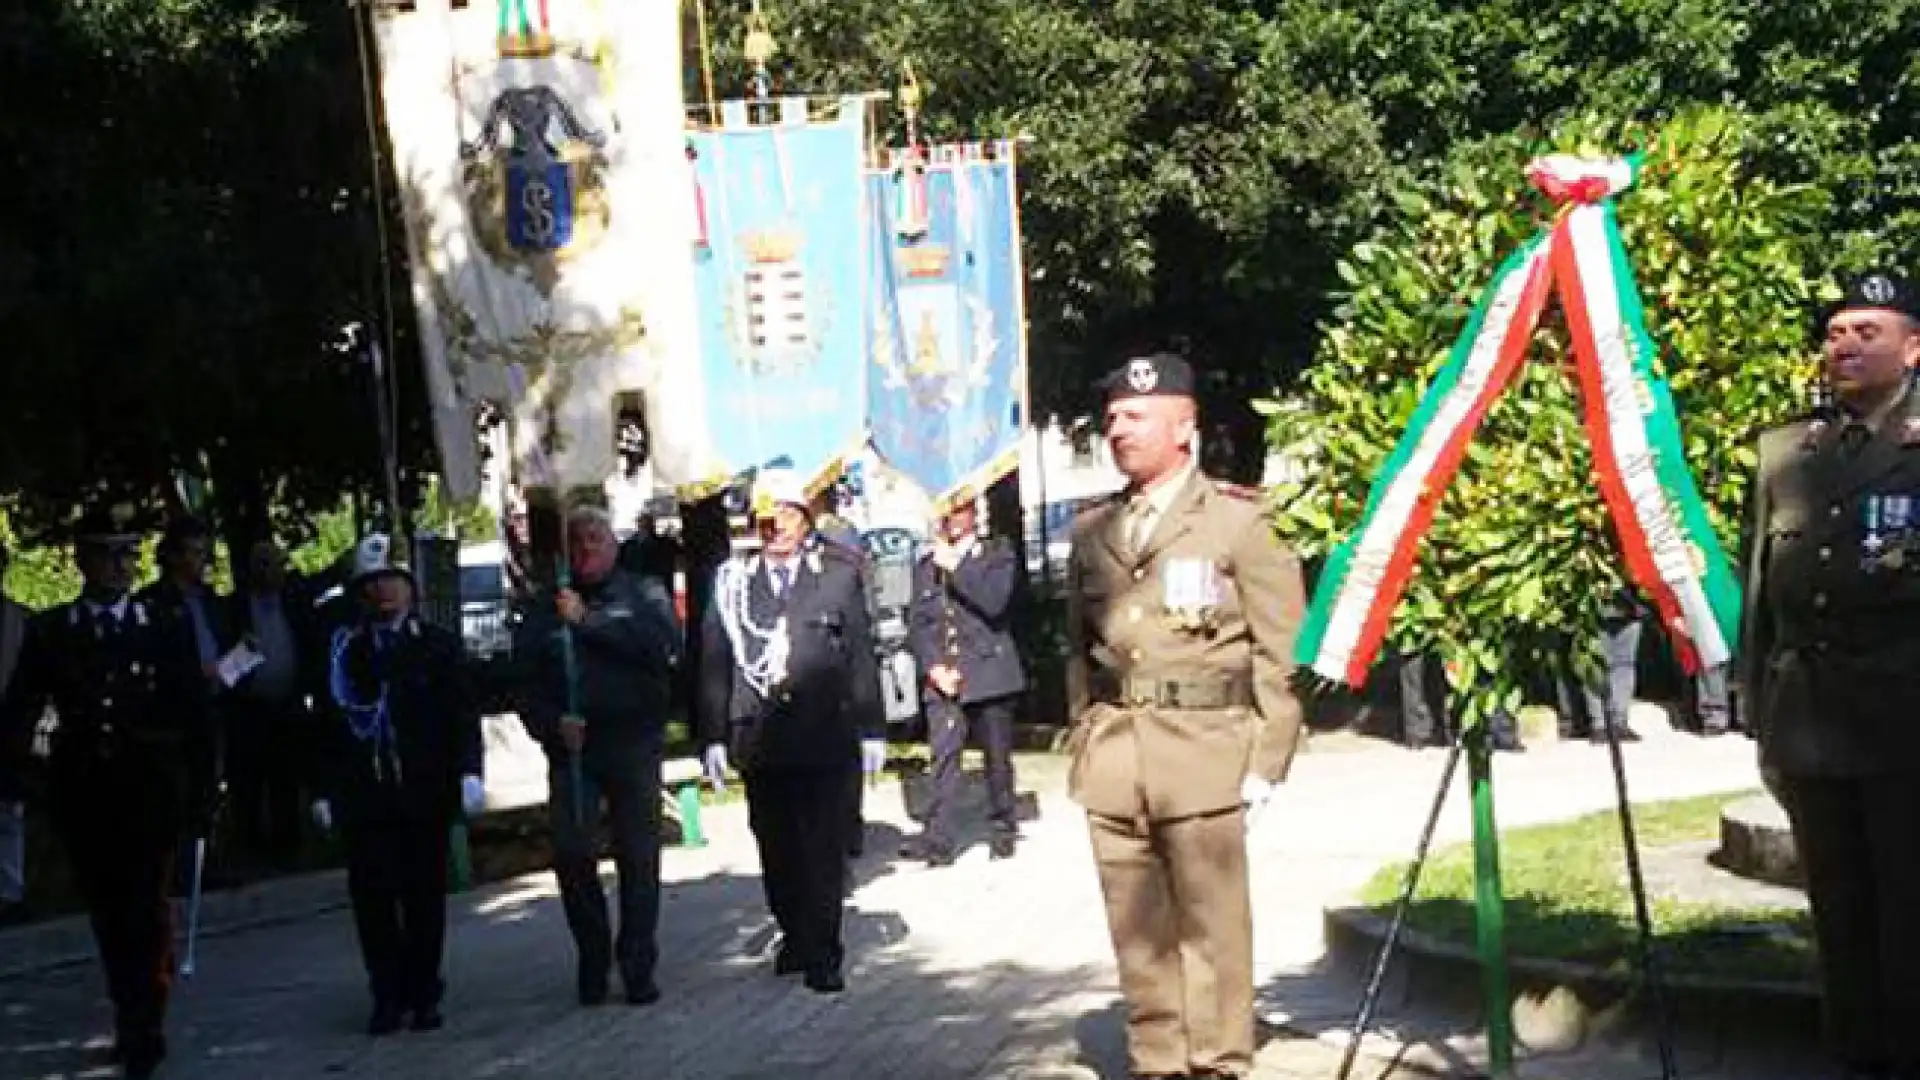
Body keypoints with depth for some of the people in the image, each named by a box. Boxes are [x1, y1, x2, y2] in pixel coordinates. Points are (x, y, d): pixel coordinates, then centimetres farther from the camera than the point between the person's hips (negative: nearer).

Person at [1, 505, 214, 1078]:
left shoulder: (168, 628, 4)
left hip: (151, 791, -2)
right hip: (82, 792, 2)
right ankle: (132, 1021, 22)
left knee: (147, 908, -8)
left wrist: (201, 789, 2)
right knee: (108, 914, 10)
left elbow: (195, 717, 5)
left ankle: (144, 1030, -5)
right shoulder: (48, 633, 6)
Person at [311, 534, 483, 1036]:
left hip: (424, 792, -1)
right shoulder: (343, 649, 7)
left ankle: (423, 995, 16)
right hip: (363, 797, 1)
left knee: (424, 897, 5)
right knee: (372, 898, -1)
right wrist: (324, 789, 3)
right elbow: (329, 723, 7)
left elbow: (463, 713, -1)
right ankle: (389, 996, 9)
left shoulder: (439, 646, 4)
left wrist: (468, 771, -14)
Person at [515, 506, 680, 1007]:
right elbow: (526, 679, 11)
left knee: (639, 856, -1)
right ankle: (592, 959, 9)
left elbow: (665, 644, -13)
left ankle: (637, 966, 7)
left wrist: (589, 620, -14)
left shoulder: (643, 594, 7)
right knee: (572, 854, -7)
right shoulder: (547, 610, 14)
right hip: (571, 745, 2)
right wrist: (552, 723, -8)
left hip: (634, 742, -2)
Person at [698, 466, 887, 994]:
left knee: (824, 850, -1)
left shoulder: (839, 573, 5)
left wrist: (872, 729, 2)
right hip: (758, 737, 2)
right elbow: (715, 660, 7)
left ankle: (823, 955, 5)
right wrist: (714, 735, 2)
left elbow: (862, 654, 5)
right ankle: (794, 936, 25)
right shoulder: (733, 579, 7)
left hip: (825, 736, -2)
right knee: (776, 851, 9)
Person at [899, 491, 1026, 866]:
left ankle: (1003, 828, 19)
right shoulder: (925, 566, 15)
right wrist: (933, 666, -5)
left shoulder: (997, 557, 5)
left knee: (997, 756, 5)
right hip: (943, 678, 2)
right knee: (943, 757, -9)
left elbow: (994, 602, -12)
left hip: (989, 674, -2)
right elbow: (917, 623, 10)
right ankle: (938, 839, -14)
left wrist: (954, 567, -12)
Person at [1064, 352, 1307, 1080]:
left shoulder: (1237, 521, 1)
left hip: (1203, 753, -4)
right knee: (1137, 930, 6)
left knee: (1212, 925, -2)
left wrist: (1266, 762, -6)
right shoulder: (1092, 532, 14)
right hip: (1114, 759, 4)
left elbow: (1282, 651, -1)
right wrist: (1082, 744, 12)